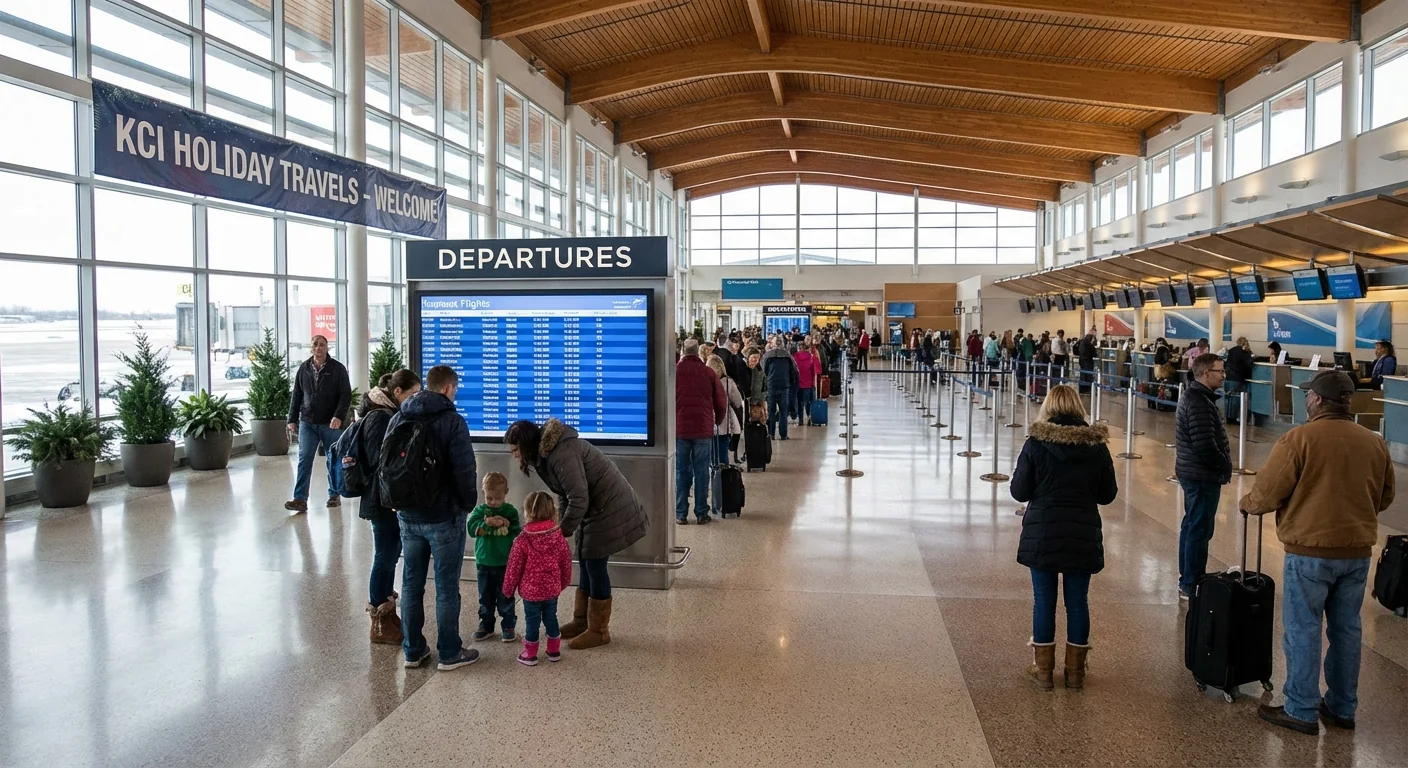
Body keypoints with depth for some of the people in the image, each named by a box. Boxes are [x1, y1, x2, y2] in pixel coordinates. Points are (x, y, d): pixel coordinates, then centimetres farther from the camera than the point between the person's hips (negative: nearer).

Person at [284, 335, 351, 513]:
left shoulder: (337, 369, -2)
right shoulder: (304, 368, 7)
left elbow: (346, 395, -7)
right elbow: (296, 396, 12)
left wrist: (339, 416, -19)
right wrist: (292, 419, 6)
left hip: (331, 424, -2)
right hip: (307, 422, 2)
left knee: (334, 460, 8)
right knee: (304, 460, -4)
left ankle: (334, 495, 20)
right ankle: (300, 499, -6)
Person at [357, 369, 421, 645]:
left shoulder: (393, 414, 10)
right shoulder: (379, 417, -17)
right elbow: (378, 460, -21)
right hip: (383, 500, -9)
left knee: (389, 558, 16)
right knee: (385, 559, 1)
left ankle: (387, 616, 28)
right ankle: (380, 623, 12)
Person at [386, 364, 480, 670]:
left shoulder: (398, 419, 5)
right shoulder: (452, 421, -14)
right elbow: (465, 471, -17)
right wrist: (469, 502, 1)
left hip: (408, 516, 6)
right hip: (444, 517, -6)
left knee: (411, 585, 14)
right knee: (446, 588, 4)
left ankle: (413, 651, 22)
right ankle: (449, 653, 12)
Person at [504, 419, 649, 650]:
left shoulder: (561, 454, -26)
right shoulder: (545, 451, 6)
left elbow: (578, 499, -26)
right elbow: (564, 495, 13)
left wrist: (563, 532, -17)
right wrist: (558, 526, 3)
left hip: (610, 507, -10)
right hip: (595, 506, 10)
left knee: (595, 565, -3)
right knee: (587, 563, 15)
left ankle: (599, 630, 9)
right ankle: (581, 621, 28)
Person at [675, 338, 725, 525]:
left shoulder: (675, 371, -2)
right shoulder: (708, 373, 0)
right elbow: (721, 401, 4)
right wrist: (717, 422, 21)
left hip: (679, 429, 0)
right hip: (703, 429, 0)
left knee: (681, 472, 6)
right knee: (701, 472, 6)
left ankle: (681, 514, 7)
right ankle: (701, 513, 8)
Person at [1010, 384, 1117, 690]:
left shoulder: (1036, 443, -10)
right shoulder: (1097, 446, -3)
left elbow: (1019, 492, -7)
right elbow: (1108, 494, 4)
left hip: (1042, 534, -2)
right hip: (1083, 535, 2)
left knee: (1044, 600, 8)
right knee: (1077, 601, 11)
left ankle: (1043, 670, 16)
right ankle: (1075, 671, 21)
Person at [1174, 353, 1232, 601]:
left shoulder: (1193, 395, 12)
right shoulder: (1200, 403, -21)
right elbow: (1206, 446, -26)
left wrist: (1222, 465, 12)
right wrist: (1225, 467, -11)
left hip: (1193, 472, 11)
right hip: (1203, 476, -11)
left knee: (1191, 525, 18)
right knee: (1200, 531, -4)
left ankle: (1187, 580, 28)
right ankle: (1191, 586, 3)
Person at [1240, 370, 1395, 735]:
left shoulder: (1299, 439, -15)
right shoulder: (1375, 442, 3)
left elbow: (1266, 494, -13)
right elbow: (1385, 497, 14)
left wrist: (1247, 504, 8)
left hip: (1310, 550, -5)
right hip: (1358, 550, 6)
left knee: (1303, 630, 4)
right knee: (1346, 629, 16)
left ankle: (1302, 711, 10)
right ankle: (1342, 707, 27)